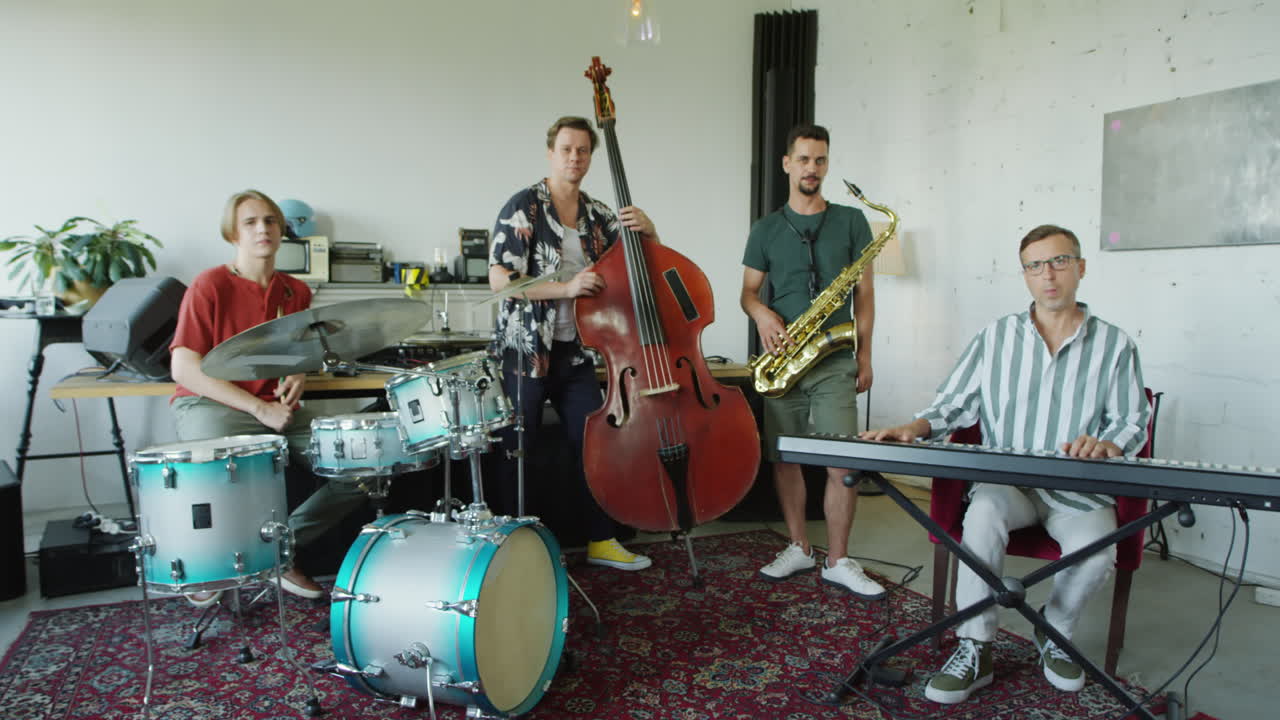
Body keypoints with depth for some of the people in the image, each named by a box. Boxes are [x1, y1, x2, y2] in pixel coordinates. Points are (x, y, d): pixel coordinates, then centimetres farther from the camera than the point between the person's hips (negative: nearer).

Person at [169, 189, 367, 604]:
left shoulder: (296, 293, 9)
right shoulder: (210, 286, -8)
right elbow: (184, 369, -14)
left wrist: (296, 377, -1)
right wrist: (259, 408, -19)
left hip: (278, 409, 6)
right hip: (210, 407, -5)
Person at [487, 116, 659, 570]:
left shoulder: (597, 214, 9)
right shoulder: (524, 207, -8)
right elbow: (499, 279, -16)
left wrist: (647, 230, -10)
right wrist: (566, 288, -26)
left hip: (575, 352, 5)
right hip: (526, 351, -5)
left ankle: (601, 541, 22)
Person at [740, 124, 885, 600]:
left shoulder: (851, 222, 7)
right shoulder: (766, 229, 10)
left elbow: (864, 294, 7)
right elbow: (748, 292, 12)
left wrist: (864, 355, 2)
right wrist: (761, 314, -12)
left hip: (834, 363, -1)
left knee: (843, 465, -7)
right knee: (783, 459, 5)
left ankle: (837, 562, 7)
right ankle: (799, 548, 21)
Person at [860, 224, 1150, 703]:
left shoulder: (1114, 344, 7)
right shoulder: (997, 337, 9)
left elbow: (1132, 422, 6)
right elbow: (953, 404, 7)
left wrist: (1105, 445, -17)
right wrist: (912, 429, -13)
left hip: (1079, 489, 0)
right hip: (1006, 479, 0)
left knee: (1095, 548, -29)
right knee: (983, 514, -33)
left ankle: (1055, 633, 4)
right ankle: (975, 649, -21)